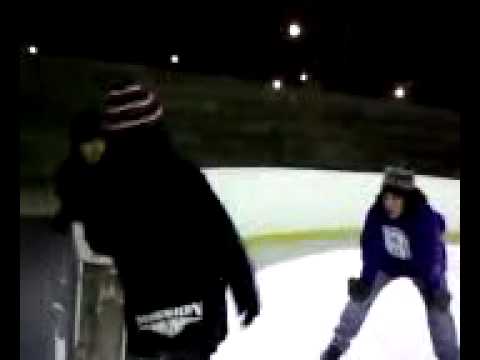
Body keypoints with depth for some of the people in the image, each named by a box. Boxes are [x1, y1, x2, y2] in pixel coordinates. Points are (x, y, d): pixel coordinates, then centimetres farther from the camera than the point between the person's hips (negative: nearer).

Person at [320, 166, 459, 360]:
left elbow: (431, 255, -34)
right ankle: (339, 344, 13)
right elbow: (371, 248, -18)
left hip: (422, 264, -3)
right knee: (361, 293, -3)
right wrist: (366, 279, -21)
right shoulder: (376, 213, -26)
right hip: (388, 261, 3)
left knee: (438, 304, -16)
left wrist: (435, 288, -37)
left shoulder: (425, 217, -37)